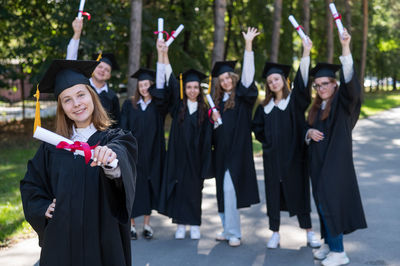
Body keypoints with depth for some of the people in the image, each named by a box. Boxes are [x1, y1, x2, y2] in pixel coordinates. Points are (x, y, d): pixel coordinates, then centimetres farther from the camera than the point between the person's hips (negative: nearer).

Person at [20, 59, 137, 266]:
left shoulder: (116, 140, -5)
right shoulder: (52, 145, 6)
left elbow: (122, 160, -28)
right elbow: (30, 184, 14)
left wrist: (111, 158, -50)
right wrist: (44, 208, -3)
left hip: (102, 241, -2)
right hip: (60, 240, 3)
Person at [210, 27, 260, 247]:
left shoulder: (242, 95, 0)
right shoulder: (218, 99, 15)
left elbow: (248, 73, -13)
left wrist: (248, 45, -20)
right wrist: (214, 119, -3)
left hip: (237, 150, -6)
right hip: (221, 150, 6)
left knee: (229, 188, -13)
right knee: (224, 189, 9)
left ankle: (233, 233, -6)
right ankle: (228, 230, 18)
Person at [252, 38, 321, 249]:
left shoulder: (294, 99, -1)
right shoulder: (265, 106, 10)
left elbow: (302, 81, -17)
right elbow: (257, 127, 19)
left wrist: (306, 53, -27)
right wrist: (268, 141, 4)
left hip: (293, 154, -3)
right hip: (272, 156, 3)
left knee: (298, 190, 2)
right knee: (273, 192, 5)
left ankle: (309, 232, 12)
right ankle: (275, 233, 13)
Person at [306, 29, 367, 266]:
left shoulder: (342, 103, -8)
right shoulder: (316, 108, 12)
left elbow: (349, 80, -26)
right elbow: (308, 131, 20)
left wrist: (345, 47, -37)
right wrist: (310, 133, -6)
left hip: (336, 162, -7)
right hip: (318, 162, 7)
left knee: (329, 202, -9)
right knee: (323, 203, 10)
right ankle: (329, 242, 22)